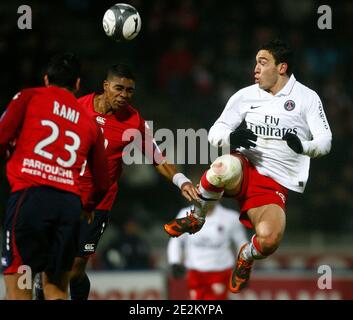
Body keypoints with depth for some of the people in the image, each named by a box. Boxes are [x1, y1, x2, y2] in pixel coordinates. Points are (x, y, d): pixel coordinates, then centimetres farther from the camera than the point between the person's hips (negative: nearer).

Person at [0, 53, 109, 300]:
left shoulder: (29, 97, 11)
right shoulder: (90, 123, 22)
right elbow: (102, 184, 25)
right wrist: (88, 207, 45)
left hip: (30, 196, -4)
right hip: (70, 203, 4)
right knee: (56, 290, 12)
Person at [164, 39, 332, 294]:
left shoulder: (307, 98, 2)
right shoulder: (245, 96, 8)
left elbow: (325, 142, -3)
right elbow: (214, 133, 9)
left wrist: (303, 146, -27)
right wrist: (231, 138, -16)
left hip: (274, 188, -1)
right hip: (244, 171, 1)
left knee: (268, 239, -32)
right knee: (224, 168, -40)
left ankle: (246, 257, 9)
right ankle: (196, 219, -9)